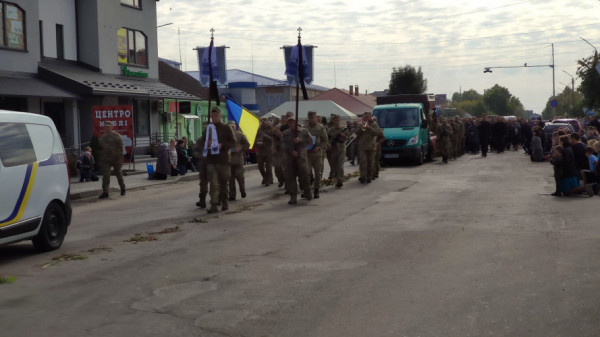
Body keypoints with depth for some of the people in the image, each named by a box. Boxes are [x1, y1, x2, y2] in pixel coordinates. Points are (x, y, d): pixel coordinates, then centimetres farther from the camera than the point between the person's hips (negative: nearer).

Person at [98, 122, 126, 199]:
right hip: (105, 160, 4)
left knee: (119, 174, 10)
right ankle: (105, 192, -9)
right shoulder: (103, 137, 12)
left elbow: (120, 148, -9)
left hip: (115, 159, -4)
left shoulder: (117, 136, -6)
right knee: (105, 175, -8)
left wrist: (120, 159, -15)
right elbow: (100, 147, 20)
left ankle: (122, 189, 28)